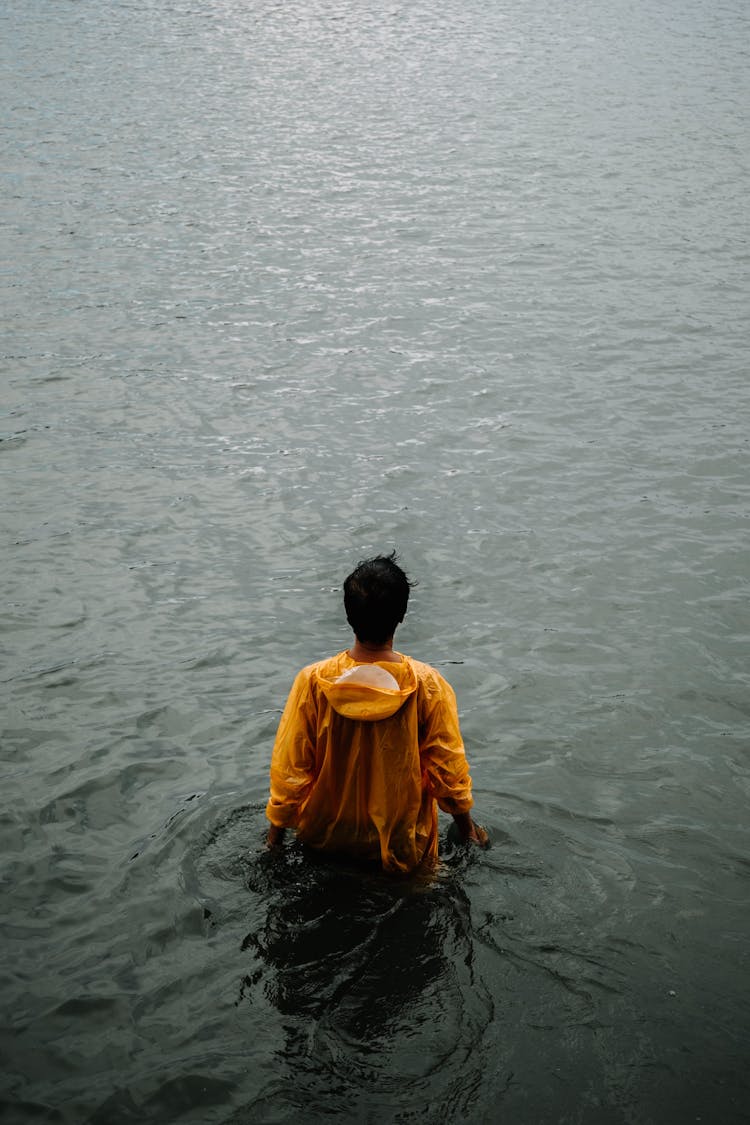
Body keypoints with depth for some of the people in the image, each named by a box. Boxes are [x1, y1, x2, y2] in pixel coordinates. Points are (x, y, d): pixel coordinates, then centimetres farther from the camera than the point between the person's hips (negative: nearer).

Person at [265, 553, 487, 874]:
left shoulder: (313, 681, -19)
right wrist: (466, 827, 9)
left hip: (326, 838, 1)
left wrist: (275, 835, 6)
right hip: (400, 845, 0)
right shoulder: (426, 684, -21)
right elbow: (448, 766, -9)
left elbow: (289, 767, -10)